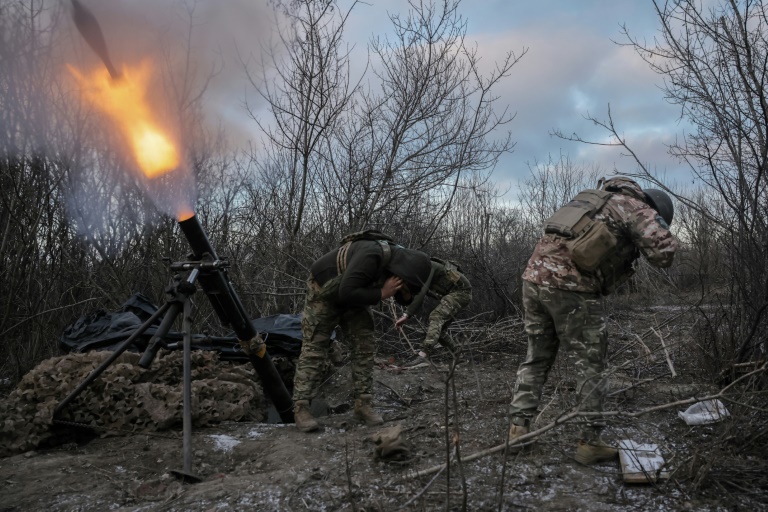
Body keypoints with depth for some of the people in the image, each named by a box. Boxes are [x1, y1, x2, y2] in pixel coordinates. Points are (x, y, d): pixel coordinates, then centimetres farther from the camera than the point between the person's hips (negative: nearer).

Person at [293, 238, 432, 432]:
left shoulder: (397, 258, -12)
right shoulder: (371, 255, -39)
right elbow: (347, 292, -39)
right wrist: (381, 294, -33)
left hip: (353, 297, 8)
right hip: (323, 292, -7)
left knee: (364, 345, -1)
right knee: (314, 348, -7)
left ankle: (363, 404, 5)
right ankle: (300, 408, -2)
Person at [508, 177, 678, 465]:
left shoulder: (599, 200, 30)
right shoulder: (638, 209, 6)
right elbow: (663, 253, -5)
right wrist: (662, 231, 15)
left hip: (535, 274, 7)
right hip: (568, 285, -7)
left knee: (537, 356, 17)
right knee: (591, 361, 5)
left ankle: (519, 427, 18)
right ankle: (591, 442, 10)